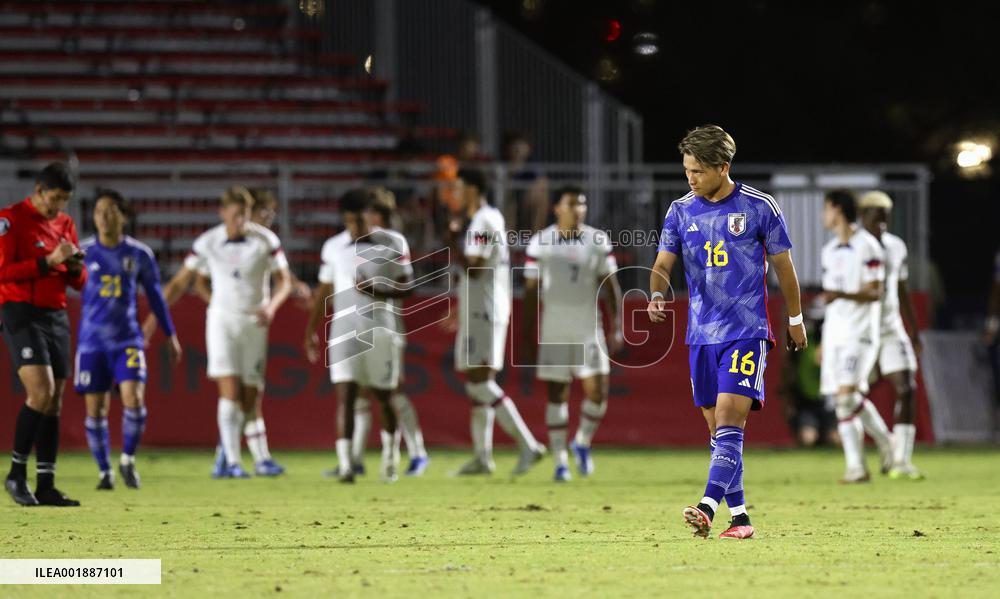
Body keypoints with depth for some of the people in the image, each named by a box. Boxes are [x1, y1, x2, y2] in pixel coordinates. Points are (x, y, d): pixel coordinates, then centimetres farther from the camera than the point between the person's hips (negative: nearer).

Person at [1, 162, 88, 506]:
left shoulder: (65, 224, 14)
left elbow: (79, 283, 17)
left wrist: (76, 268, -5)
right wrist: (48, 262, -20)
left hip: (56, 317, 7)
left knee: (54, 402, 3)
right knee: (41, 391, -20)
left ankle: (45, 486, 5)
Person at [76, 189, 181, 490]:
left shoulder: (139, 254, 1)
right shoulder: (83, 252, -2)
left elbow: (155, 295, 12)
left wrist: (170, 336, 17)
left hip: (127, 339, 0)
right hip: (92, 341, 0)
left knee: (133, 400, -16)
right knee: (95, 409, 1)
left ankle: (128, 461, 7)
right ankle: (104, 471, 17)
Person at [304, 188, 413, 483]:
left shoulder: (393, 244, -2)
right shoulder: (333, 247, 5)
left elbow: (404, 286, 0)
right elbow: (324, 290, 14)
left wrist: (378, 292, -19)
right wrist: (310, 330, 15)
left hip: (381, 329, -1)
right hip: (344, 331, 1)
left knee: (384, 397, 9)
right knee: (345, 395, -12)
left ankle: (391, 454, 32)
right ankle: (345, 464, -20)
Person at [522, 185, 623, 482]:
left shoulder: (597, 242, 3)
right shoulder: (540, 243, -1)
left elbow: (610, 286, 6)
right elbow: (530, 290, 2)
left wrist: (616, 327, -1)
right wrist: (528, 336, 0)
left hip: (589, 328, 1)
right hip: (553, 331, -1)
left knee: (597, 392, -6)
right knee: (557, 394, 1)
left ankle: (583, 442, 20)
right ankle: (560, 461, 7)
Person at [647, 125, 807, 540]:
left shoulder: (759, 207, -3)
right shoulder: (681, 211, 7)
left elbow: (783, 264, 7)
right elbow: (663, 263, 2)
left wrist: (795, 319, 13)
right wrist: (657, 295, -20)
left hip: (746, 330, -5)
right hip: (702, 333, 5)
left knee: (729, 418, -18)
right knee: (718, 427, 6)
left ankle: (708, 508, -30)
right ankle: (739, 517, 12)